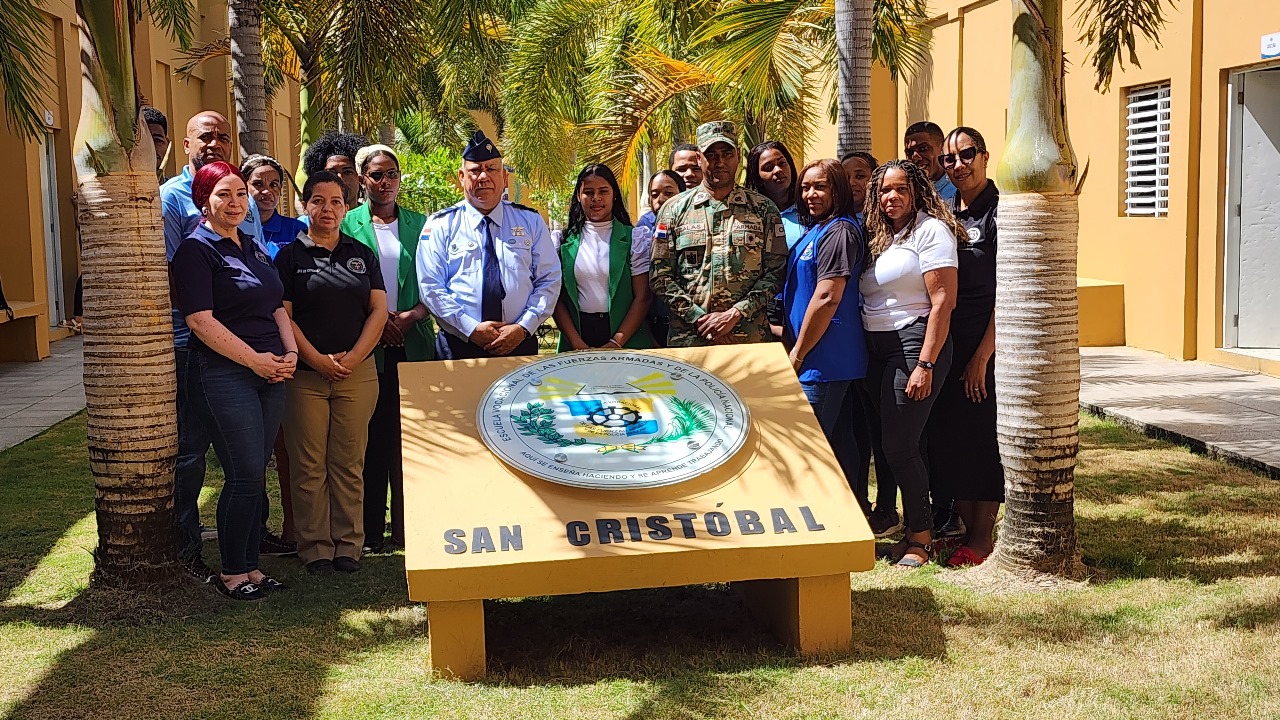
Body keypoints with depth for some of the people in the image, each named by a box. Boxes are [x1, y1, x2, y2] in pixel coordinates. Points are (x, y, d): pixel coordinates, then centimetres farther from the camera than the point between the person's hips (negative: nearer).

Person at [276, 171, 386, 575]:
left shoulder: (362, 255, 13)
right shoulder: (290, 256, 5)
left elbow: (379, 310, 6)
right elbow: (282, 315, -2)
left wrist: (353, 357, -7)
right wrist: (317, 359, -12)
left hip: (357, 372, 2)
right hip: (305, 375, -2)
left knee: (349, 464, 3)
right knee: (309, 466, 0)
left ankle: (348, 545, 11)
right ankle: (315, 548, 8)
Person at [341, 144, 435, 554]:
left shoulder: (419, 225, 12)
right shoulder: (348, 225, 5)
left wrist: (413, 315, -8)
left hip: (413, 343, 2)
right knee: (372, 436, -1)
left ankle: (407, 527, 9)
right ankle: (371, 531, 7)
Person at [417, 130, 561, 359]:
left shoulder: (531, 221, 7)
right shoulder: (440, 225, 3)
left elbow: (549, 281, 4)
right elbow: (431, 287, -4)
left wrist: (523, 328, -10)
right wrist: (471, 329, -15)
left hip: (520, 344, 1)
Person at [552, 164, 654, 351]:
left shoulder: (634, 239, 2)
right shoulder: (564, 241, 6)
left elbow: (642, 298, -3)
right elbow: (557, 298, 2)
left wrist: (617, 342, -13)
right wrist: (577, 343, -11)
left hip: (627, 339, -1)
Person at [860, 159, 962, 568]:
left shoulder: (930, 230, -8)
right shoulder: (879, 236, 17)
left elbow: (943, 301, -14)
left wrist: (925, 365, -20)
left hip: (914, 345, -8)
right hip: (878, 350, 8)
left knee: (899, 445, -8)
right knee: (891, 444, 8)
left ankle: (921, 536, 6)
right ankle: (915, 528, 19)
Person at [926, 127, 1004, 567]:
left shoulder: (999, 211, -9)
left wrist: (982, 354, -16)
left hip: (987, 342, -6)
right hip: (947, 340, 7)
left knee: (983, 433, -1)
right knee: (946, 431, 8)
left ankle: (983, 536, 10)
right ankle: (966, 526, 20)